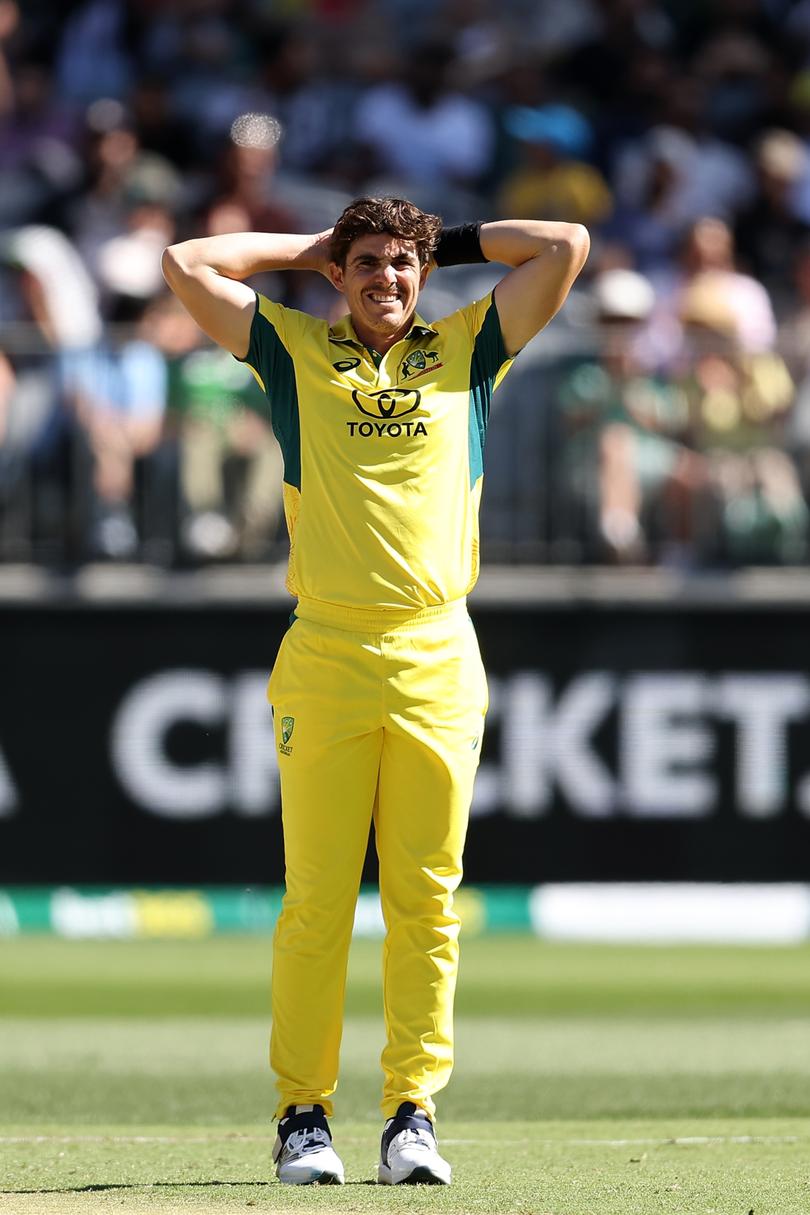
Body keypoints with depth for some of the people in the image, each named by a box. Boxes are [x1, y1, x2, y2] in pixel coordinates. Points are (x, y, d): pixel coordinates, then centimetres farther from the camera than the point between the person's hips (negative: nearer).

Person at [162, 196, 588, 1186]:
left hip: (437, 659, 1)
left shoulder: (467, 347, 14)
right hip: (325, 659, -1)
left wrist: (451, 242, 19)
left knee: (425, 901, 0)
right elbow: (187, 266, 8)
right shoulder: (295, 351, 12)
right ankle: (302, 1114, 1)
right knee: (316, 899, -3)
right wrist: (309, 249, 16)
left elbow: (567, 246, 11)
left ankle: (413, 1112, 3)